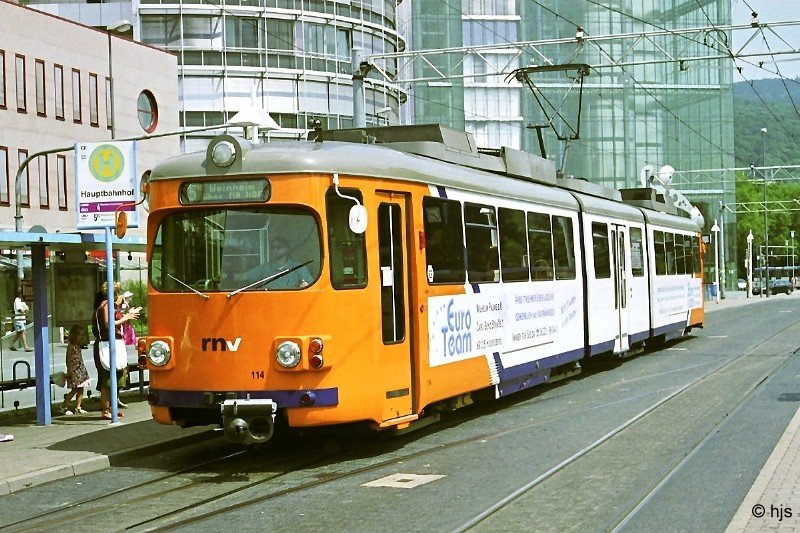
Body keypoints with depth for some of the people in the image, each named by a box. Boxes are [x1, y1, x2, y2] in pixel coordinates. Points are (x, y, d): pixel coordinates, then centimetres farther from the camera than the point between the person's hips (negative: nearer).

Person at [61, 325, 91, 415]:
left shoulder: (78, 346, 14)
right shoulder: (71, 346, -11)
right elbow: (68, 359, -14)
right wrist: (70, 371, -19)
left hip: (81, 370, 8)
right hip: (74, 371, -8)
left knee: (80, 389, 6)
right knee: (74, 390, -7)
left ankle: (78, 407, 10)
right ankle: (64, 406, 2)